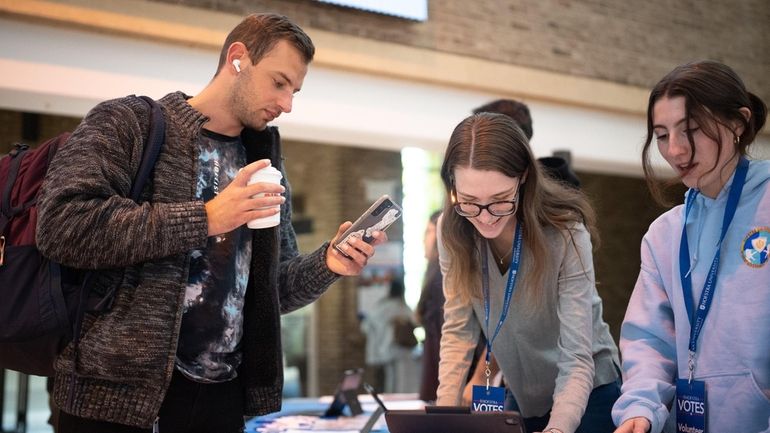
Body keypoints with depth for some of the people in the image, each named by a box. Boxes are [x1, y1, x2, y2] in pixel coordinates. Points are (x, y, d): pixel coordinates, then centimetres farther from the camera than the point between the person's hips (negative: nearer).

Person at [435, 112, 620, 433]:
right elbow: (458, 331, -9)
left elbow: (577, 361, -29)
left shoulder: (566, 234, -27)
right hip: (519, 397, 4)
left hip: (585, 395, -4)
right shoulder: (453, 232, -15)